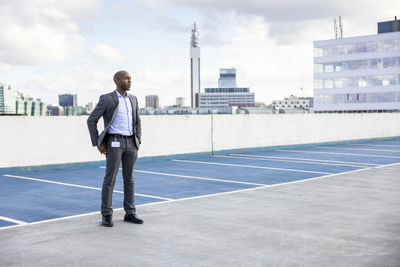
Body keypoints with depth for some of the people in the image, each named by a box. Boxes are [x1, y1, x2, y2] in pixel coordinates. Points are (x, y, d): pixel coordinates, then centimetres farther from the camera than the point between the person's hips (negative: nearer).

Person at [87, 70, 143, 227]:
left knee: (129, 179, 8)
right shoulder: (106, 99, -5)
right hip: (114, 142, -5)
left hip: (130, 143, 5)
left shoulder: (133, 99, 12)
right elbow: (91, 121, -4)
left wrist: (138, 142, 9)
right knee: (110, 179, -5)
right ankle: (107, 216, 3)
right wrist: (98, 144, -9)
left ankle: (130, 213, 15)